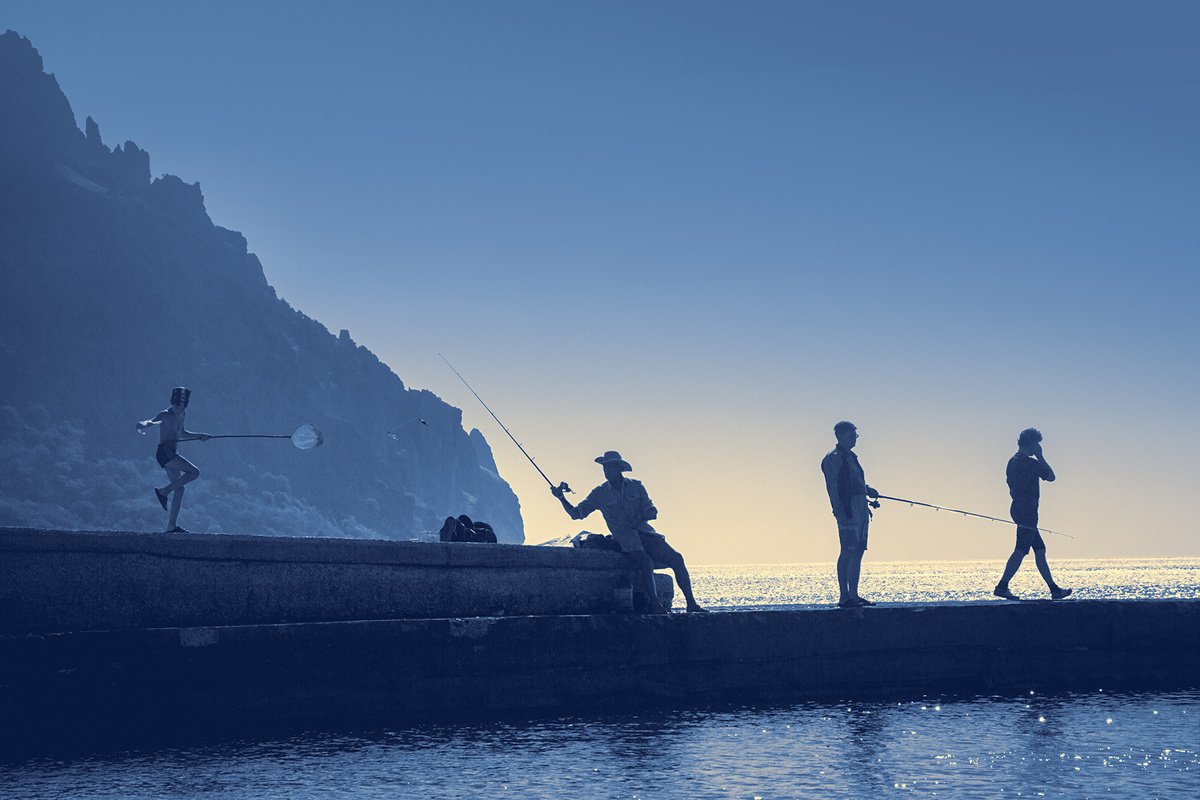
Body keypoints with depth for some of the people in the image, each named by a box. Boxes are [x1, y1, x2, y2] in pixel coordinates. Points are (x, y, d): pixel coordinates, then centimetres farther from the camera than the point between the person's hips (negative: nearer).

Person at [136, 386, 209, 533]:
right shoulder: (166, 415, -11)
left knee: (179, 489, 8)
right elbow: (151, 421, -29)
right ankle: (163, 491, -12)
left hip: (171, 454, 9)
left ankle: (171, 525, 10)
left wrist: (199, 436, 24)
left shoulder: (182, 414, 16)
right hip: (164, 452, -9)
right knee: (194, 472, -18)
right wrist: (144, 425, -51)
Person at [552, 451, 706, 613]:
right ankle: (654, 605, -26)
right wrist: (561, 498, -8)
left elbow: (652, 512, 5)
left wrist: (636, 519, -14)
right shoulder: (600, 493, 6)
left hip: (645, 533, 3)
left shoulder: (636, 486, 9)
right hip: (626, 540, -3)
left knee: (676, 558, -15)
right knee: (646, 562, -32)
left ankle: (691, 603, -9)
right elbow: (576, 513, 7)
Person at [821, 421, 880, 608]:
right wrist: (840, 511, -21)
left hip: (861, 508, 10)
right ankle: (844, 597, -13)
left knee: (858, 550, 8)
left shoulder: (850, 457, 22)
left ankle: (853, 595, 11)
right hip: (848, 508, -10)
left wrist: (867, 490, 13)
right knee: (848, 551, -12)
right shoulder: (833, 458, -7)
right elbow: (832, 486, -14)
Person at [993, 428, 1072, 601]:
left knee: (1040, 549, 11)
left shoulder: (1012, 461, 14)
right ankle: (1002, 586, -14)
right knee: (1021, 551, -10)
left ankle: (1054, 589, 13)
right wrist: (1040, 456, -2)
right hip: (1027, 511, -10)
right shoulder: (1030, 462, -14)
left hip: (1018, 509, 10)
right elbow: (1051, 476, -6)